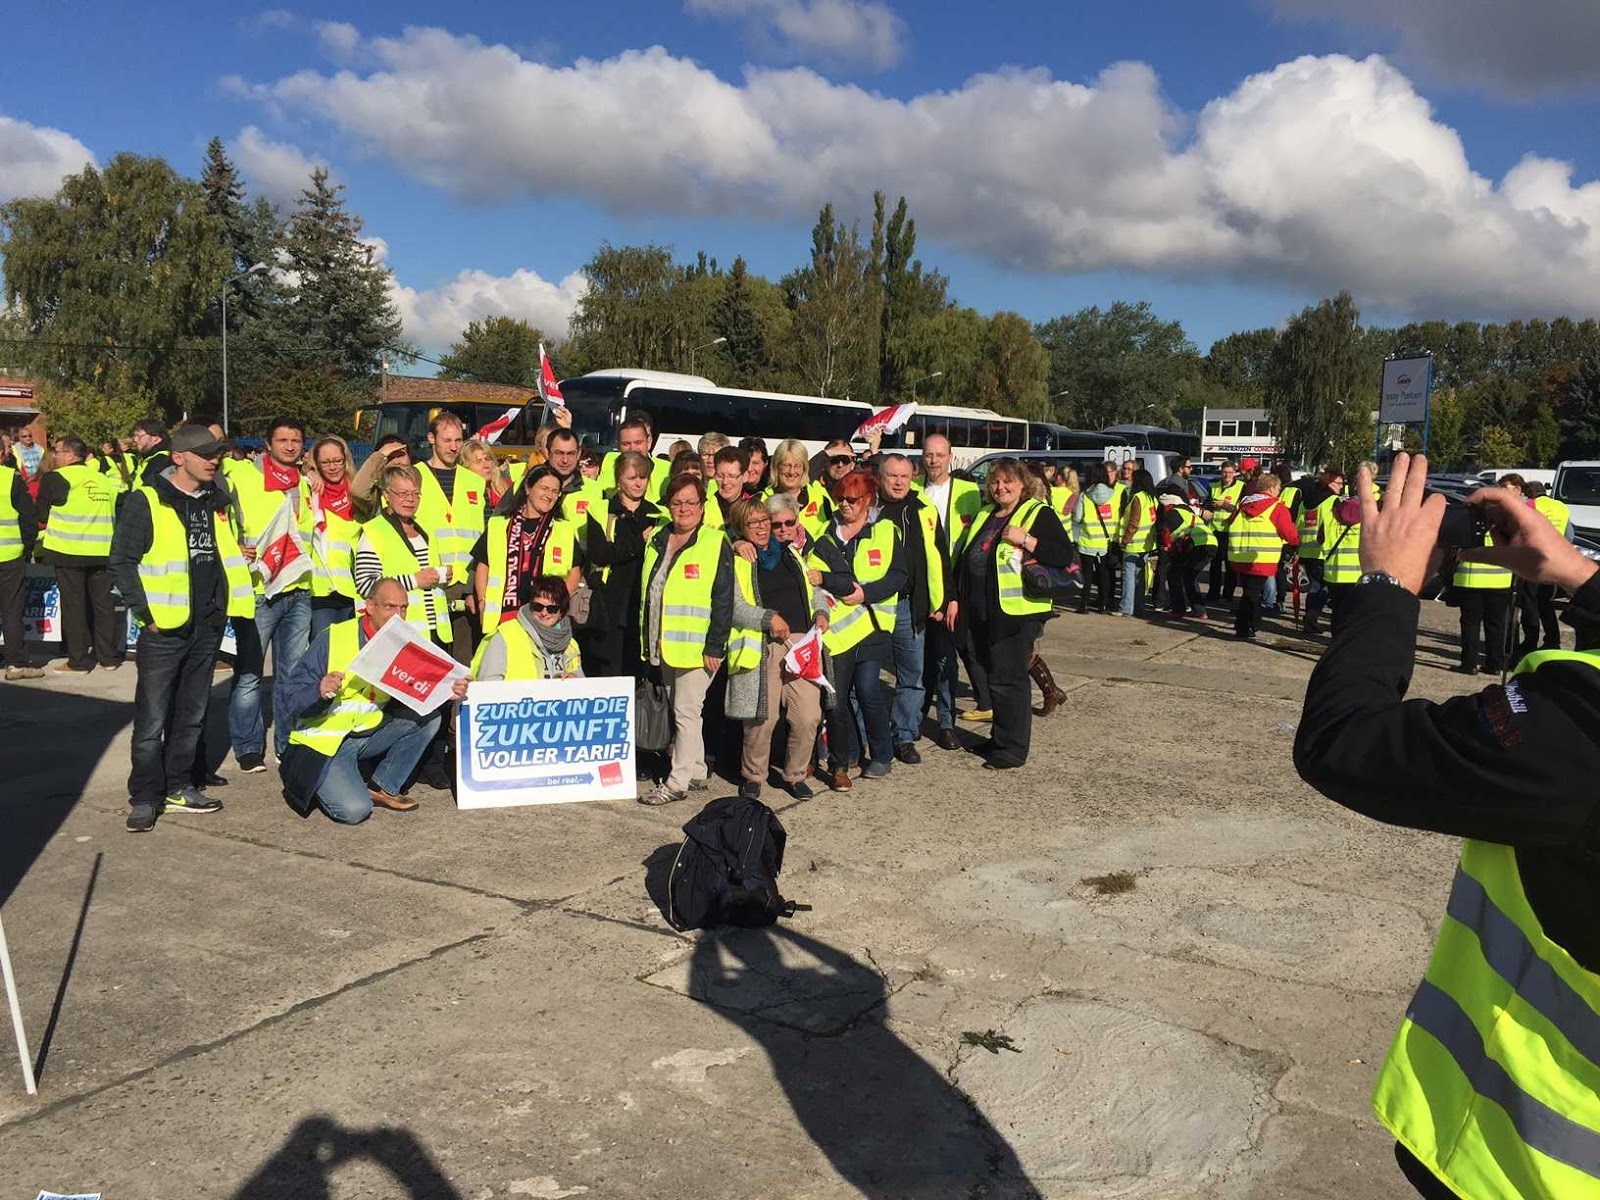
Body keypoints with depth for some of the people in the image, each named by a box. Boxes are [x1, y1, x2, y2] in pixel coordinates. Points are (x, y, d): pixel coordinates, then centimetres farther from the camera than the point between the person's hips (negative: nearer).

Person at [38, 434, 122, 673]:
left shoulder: (55, 479, -7)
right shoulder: (103, 479, 10)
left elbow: (42, 515, 1)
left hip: (69, 552, -5)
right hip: (102, 552, 5)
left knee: (74, 606, 3)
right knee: (103, 603, 11)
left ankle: (79, 660, 5)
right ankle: (108, 656, 16)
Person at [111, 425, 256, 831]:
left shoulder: (217, 501, 11)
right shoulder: (147, 500, -8)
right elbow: (121, 562, -8)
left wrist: (236, 602, 9)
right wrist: (145, 612, -12)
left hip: (207, 626, 6)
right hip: (164, 628, -6)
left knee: (193, 714, 14)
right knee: (152, 719, -1)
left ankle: (179, 786, 26)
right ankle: (145, 797, 8)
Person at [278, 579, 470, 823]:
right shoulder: (333, 639, -16)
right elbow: (291, 701, -16)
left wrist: (447, 691, -18)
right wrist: (319, 692, -37)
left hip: (370, 733, 6)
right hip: (324, 741, -6)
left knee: (430, 717, -11)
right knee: (355, 809, -24)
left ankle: (383, 788, 0)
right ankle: (308, 780, 9)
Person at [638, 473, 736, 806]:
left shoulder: (715, 544, -9)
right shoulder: (657, 541, 11)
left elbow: (723, 600, -13)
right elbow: (647, 592, 18)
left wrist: (715, 646, -17)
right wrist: (647, 640, 15)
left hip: (697, 647, -7)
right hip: (663, 645, 7)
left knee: (686, 712, -4)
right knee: (681, 710, 15)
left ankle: (678, 781, 3)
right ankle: (696, 772, 27)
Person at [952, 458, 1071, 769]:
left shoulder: (1039, 514, -4)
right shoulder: (984, 516, 17)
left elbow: (1064, 555, -14)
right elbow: (962, 559, 22)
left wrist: (1024, 539, -21)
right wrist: (956, 598, 15)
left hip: (1016, 612, -7)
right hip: (981, 612, 7)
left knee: (1008, 679, -4)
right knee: (993, 676, 15)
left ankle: (1013, 748, 5)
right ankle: (1000, 737, 28)